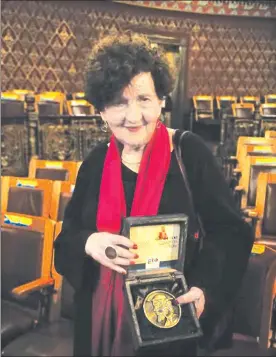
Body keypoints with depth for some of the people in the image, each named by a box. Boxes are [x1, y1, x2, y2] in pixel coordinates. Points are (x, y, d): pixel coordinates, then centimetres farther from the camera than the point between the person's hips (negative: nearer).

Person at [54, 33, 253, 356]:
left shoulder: (189, 152, -12)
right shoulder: (96, 162, -1)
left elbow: (231, 232, -8)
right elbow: (66, 238, 1)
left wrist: (206, 288, -23)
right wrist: (88, 244, -21)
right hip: (101, 315, 4)